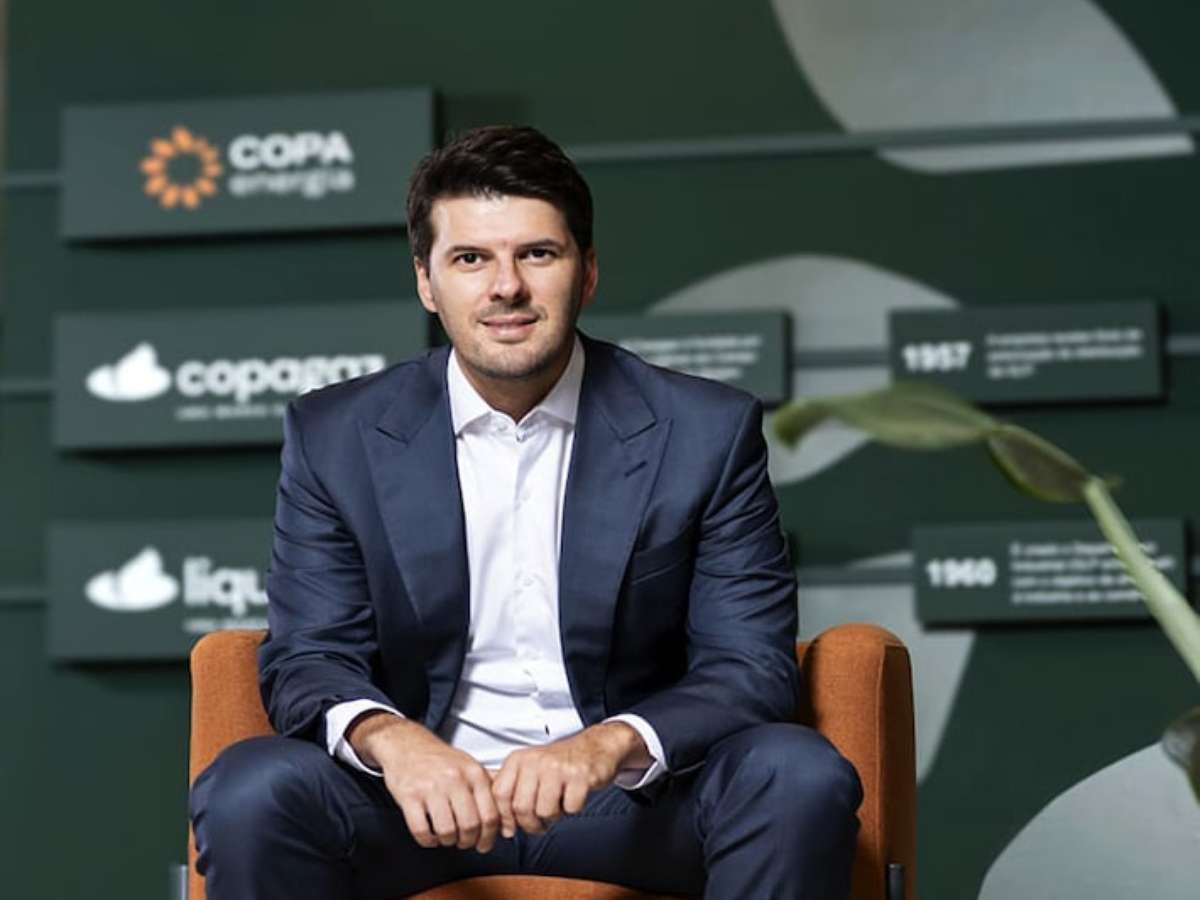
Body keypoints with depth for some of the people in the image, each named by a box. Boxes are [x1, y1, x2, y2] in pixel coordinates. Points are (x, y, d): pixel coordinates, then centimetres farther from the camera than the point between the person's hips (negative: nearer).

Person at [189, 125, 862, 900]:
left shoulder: (707, 433, -3)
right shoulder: (337, 437, 1)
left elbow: (753, 670, -7)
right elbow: (308, 658, -1)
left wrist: (612, 744, -28)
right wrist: (389, 738, -27)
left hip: (639, 790, 0)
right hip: (423, 788, 0)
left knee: (801, 779, -29)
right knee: (251, 794, -29)